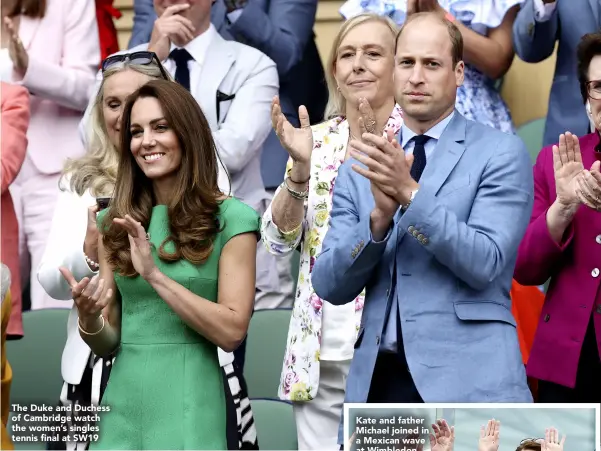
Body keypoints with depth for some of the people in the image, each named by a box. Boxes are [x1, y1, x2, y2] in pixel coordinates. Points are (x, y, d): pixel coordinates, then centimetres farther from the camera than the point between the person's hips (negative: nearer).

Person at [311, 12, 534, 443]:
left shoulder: (501, 153, 0)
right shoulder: (362, 167, 11)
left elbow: (485, 263, -11)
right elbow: (330, 285, 4)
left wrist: (410, 192, -19)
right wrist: (380, 215, -12)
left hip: (468, 380, -3)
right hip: (377, 379, 4)